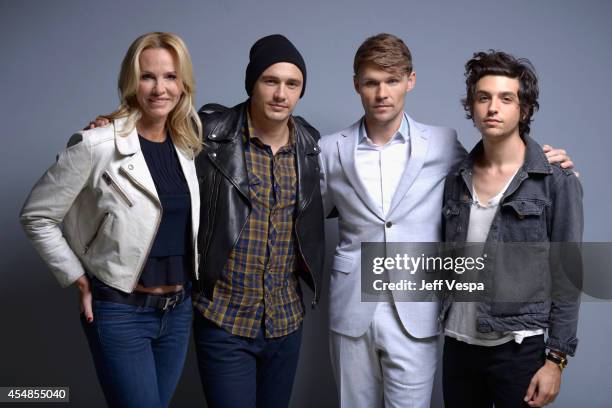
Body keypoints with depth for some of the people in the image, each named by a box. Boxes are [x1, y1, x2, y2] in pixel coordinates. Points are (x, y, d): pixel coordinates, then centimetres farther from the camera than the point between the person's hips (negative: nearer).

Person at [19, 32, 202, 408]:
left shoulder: (189, 143, 3)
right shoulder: (97, 145, -15)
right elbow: (37, 217, -8)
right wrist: (79, 280, -8)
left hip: (179, 309, 6)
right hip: (120, 312, -5)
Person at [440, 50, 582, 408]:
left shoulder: (557, 181, -6)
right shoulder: (456, 179, 5)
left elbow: (566, 275, -6)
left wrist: (556, 358, -9)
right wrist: (442, 323, 7)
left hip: (518, 349, -3)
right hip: (458, 344, 4)